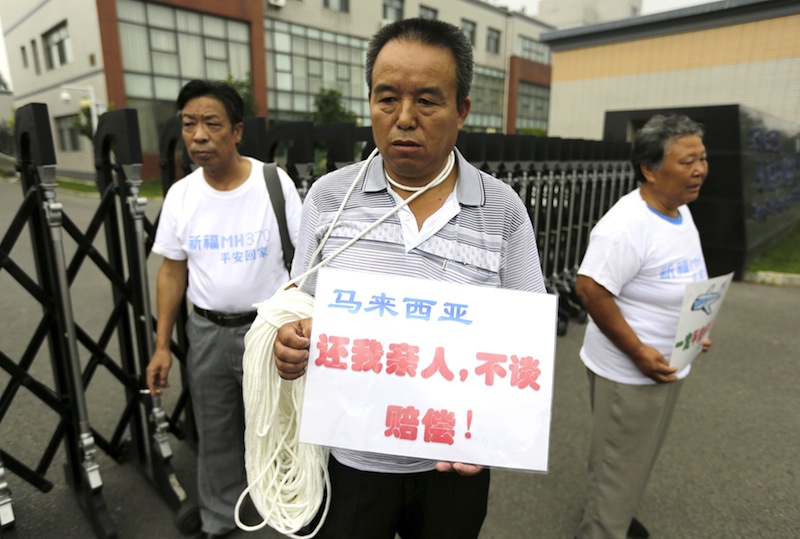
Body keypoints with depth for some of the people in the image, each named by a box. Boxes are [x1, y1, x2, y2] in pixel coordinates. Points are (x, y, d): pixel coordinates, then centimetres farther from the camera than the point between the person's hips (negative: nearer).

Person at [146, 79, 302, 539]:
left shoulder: (275, 183, -12)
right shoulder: (180, 194, -2)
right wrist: (162, 345, 4)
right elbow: (172, 272, 5)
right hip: (207, 331, 4)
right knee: (215, 433, 18)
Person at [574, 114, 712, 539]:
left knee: (639, 457, 27)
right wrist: (637, 352, -26)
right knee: (617, 464, 8)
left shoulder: (681, 211, 5)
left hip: (666, 366, 9)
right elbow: (590, 289, -29)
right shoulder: (626, 225, -26)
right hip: (628, 370, -9)